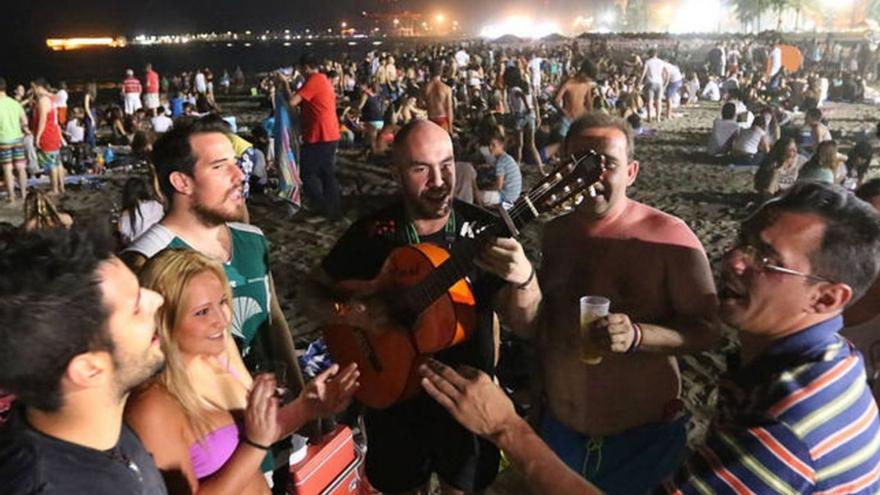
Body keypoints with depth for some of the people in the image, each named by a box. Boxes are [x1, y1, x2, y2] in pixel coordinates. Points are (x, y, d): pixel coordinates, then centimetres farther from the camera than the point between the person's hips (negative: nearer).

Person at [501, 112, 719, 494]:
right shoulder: (556, 233, -1)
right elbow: (531, 327, 1)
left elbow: (709, 330, -14)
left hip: (642, 436, -4)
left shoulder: (667, 236, -16)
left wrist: (637, 336, -31)